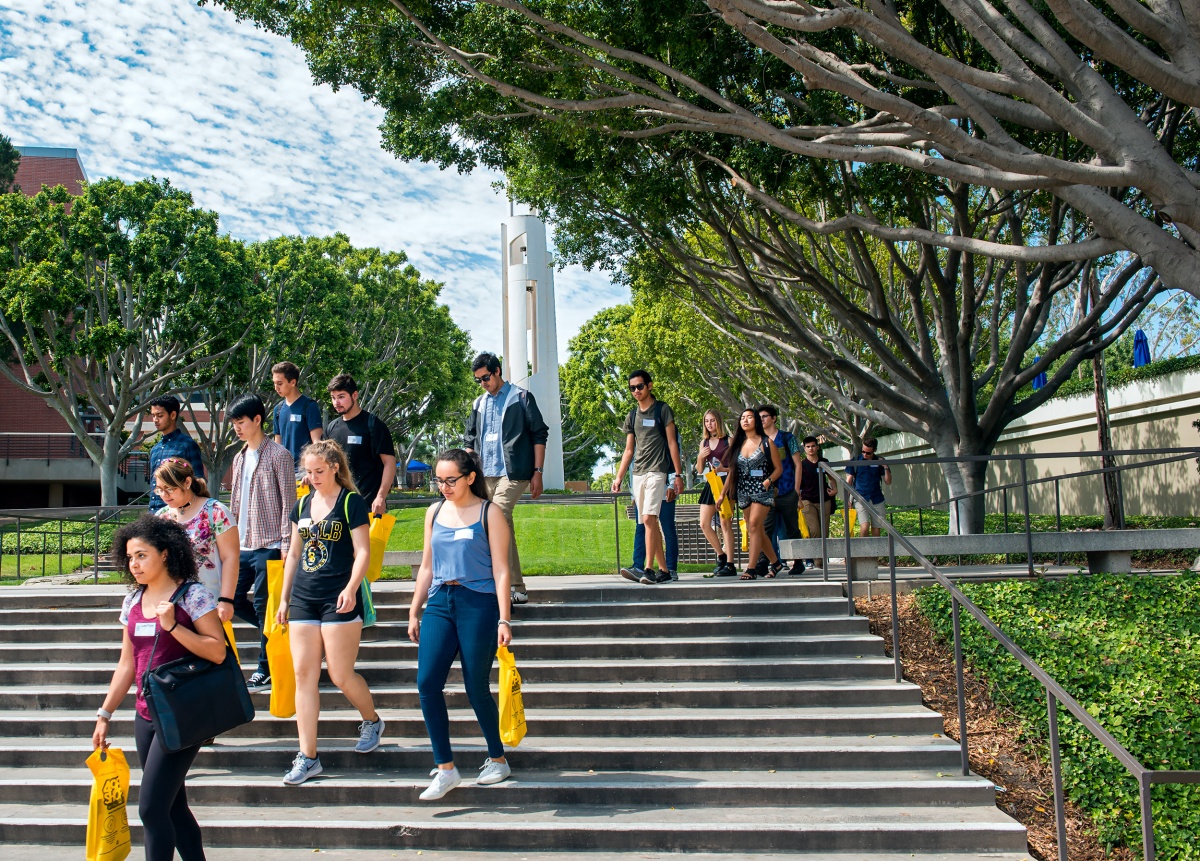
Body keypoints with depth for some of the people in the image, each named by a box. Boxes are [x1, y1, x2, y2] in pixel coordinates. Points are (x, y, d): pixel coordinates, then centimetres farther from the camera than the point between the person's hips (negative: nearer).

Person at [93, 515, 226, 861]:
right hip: (146, 716, 7)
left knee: (151, 808, -10)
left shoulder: (192, 595, -10)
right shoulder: (133, 601, 11)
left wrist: (171, 625, -21)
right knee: (173, 807, 12)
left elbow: (217, 651, -16)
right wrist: (104, 715, 14)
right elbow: (127, 664, 16)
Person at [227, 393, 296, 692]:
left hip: (268, 545, -8)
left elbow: (288, 502, -10)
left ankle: (265, 670, 8)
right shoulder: (239, 458, 15)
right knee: (233, 599, 7)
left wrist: (285, 545, -15)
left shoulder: (278, 455, -8)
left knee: (264, 606, -2)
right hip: (242, 545, 8)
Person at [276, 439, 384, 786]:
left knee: (341, 675, -2)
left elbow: (363, 551, -9)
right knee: (303, 674, 2)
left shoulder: (351, 502, -4)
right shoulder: (302, 505, 13)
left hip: (338, 600, -6)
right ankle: (307, 757, 6)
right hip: (303, 598, 6)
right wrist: (283, 597, 17)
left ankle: (372, 721, 28)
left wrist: (351, 588, -23)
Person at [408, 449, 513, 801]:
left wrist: (504, 619, -10)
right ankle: (445, 768, 2)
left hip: (478, 603, -5)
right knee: (427, 683, -8)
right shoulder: (435, 512, 12)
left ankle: (497, 760, 21)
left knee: (476, 687, 1)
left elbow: (500, 569, -4)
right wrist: (414, 612, 15)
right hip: (439, 603, 5)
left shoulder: (489, 513, -1)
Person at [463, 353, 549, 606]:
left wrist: (538, 472, -6)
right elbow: (470, 441, 22)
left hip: (512, 473, -6)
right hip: (485, 476, 6)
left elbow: (539, 435, -1)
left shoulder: (521, 397, 1)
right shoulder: (478, 404, 17)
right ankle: (518, 589, 13)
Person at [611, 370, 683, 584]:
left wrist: (678, 474, -7)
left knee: (649, 519, -19)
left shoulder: (662, 410, 1)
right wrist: (619, 477, 11)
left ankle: (648, 569, -24)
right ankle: (664, 570, 11)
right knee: (650, 523, 6)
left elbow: (672, 443, -2)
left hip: (656, 472, -6)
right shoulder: (632, 416, 17)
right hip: (638, 474, 6)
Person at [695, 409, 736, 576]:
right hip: (710, 484, 6)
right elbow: (699, 470, 15)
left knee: (725, 523, -8)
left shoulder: (728, 441, -1)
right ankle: (721, 555, 18)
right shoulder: (704, 443, 15)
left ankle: (729, 564, -4)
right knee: (704, 524, 1)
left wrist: (723, 468, -20)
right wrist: (700, 457, -3)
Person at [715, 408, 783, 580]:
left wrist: (769, 480, -16)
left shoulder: (766, 443, 0)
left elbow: (779, 468, 1)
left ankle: (751, 568, -20)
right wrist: (722, 493, 11)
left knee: (754, 525, -18)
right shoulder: (738, 444, 12)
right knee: (757, 530, 6)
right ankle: (775, 562, 21)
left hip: (762, 490, -5)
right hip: (743, 492, 5)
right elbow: (732, 472, 15)